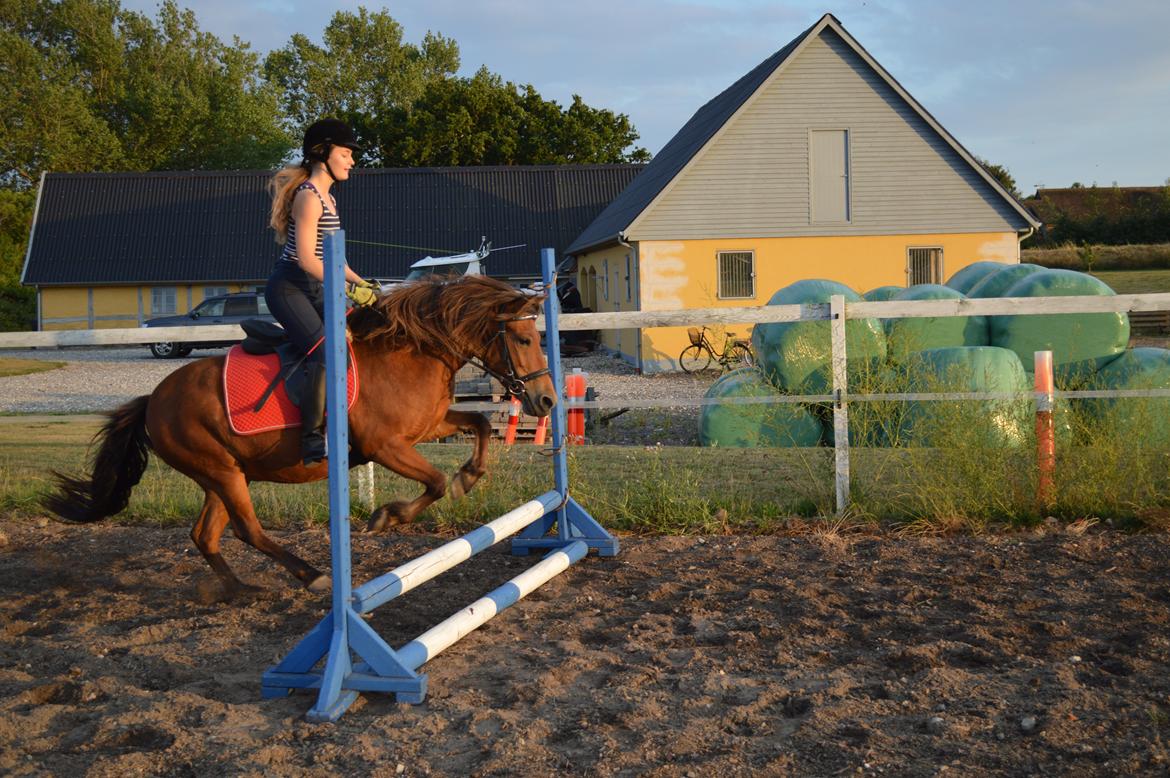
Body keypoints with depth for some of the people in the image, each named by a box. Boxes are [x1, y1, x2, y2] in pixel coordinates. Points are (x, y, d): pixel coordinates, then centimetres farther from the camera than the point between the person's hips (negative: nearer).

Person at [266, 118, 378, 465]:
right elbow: (307, 259, -21)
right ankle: (312, 440, -23)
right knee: (325, 351, -25)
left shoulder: (327, 198, 17)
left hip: (313, 289, 10)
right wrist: (349, 288, -22)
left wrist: (362, 283, 11)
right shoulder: (308, 196, -14)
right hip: (288, 288, -10)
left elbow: (330, 255, 21)